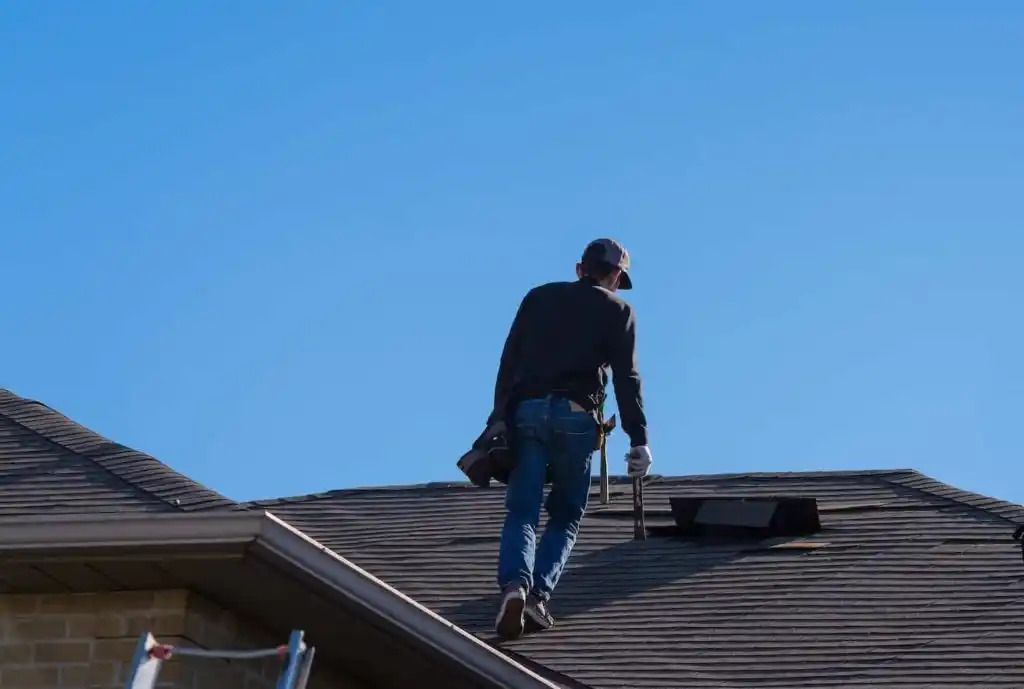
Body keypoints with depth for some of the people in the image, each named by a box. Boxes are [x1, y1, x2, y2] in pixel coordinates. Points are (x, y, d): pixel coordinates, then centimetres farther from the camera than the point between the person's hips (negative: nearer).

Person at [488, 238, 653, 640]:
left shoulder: (539, 297, 21)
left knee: (521, 513, 0)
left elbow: (508, 362, 15)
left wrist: (498, 420, 14)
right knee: (566, 516, 11)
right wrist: (639, 439, 0)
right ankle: (539, 594, -8)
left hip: (526, 412, 2)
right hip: (576, 417, -2)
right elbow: (626, 378, 2)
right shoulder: (617, 310, 13)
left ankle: (514, 584, -26)